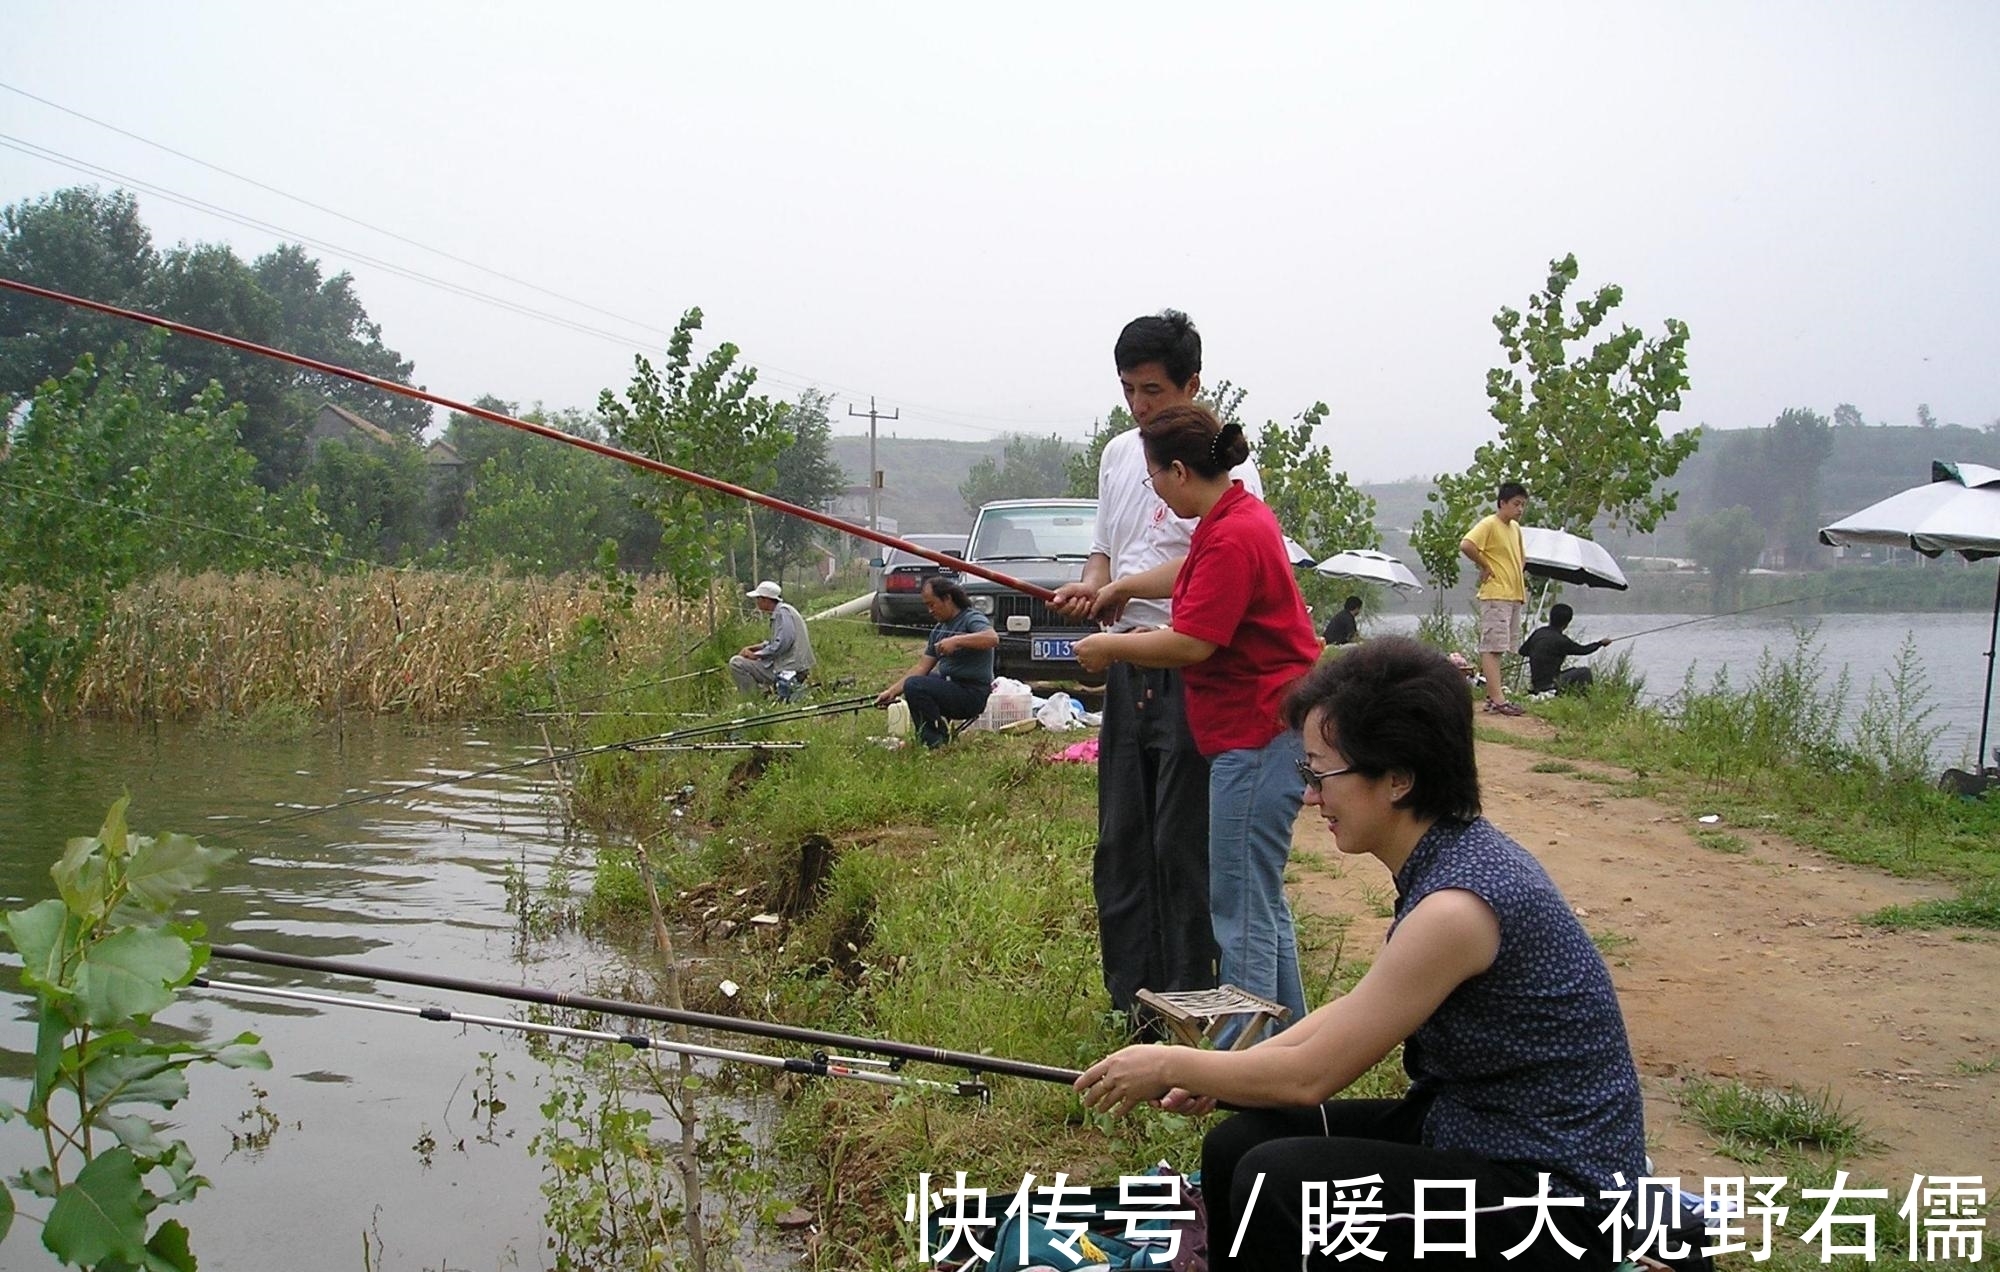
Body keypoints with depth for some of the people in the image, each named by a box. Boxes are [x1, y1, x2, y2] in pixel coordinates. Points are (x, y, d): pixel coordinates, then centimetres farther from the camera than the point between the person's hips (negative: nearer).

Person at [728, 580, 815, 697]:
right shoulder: (778, 612, 17)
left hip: (787, 669, -11)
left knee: (736, 663, -10)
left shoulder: (783, 612, -15)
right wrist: (752, 648, 11)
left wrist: (756, 655, -15)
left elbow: (782, 643, -25)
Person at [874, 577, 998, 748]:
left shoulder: (972, 618, -11)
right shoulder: (939, 630, 14)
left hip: (972, 694, -10)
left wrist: (956, 641, -36)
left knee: (914, 686, -24)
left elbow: (993, 638, -34)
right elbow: (922, 667, 10)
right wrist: (892, 691, 1)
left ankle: (936, 741, -13)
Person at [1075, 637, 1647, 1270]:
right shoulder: (1456, 855, 1)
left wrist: (1171, 1065, -5)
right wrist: (1218, 1071, 9)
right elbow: (1361, 1010, 14)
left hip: (1555, 1198, -9)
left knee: (1278, 1184, -22)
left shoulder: (1455, 906, -26)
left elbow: (1310, 1075, -19)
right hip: (1472, 1132, 9)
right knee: (1237, 1145, 2)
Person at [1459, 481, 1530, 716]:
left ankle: (1492, 696, 13)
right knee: (1492, 647, -10)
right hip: (1495, 595, -9)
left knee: (1497, 648, 10)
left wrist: (1521, 573, 17)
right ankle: (1498, 699, -15)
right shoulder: (1489, 524, -10)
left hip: (1515, 596, 9)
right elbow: (1466, 545, -25)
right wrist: (1486, 567, -16)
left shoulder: (1515, 528, 17)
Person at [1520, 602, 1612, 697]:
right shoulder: (1560, 640, -16)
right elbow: (1583, 650, -1)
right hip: (1550, 685, -8)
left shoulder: (1538, 632, 3)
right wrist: (1601, 643, 15)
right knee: (1585, 672, 2)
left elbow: (1522, 651, 14)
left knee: (1573, 671, 28)